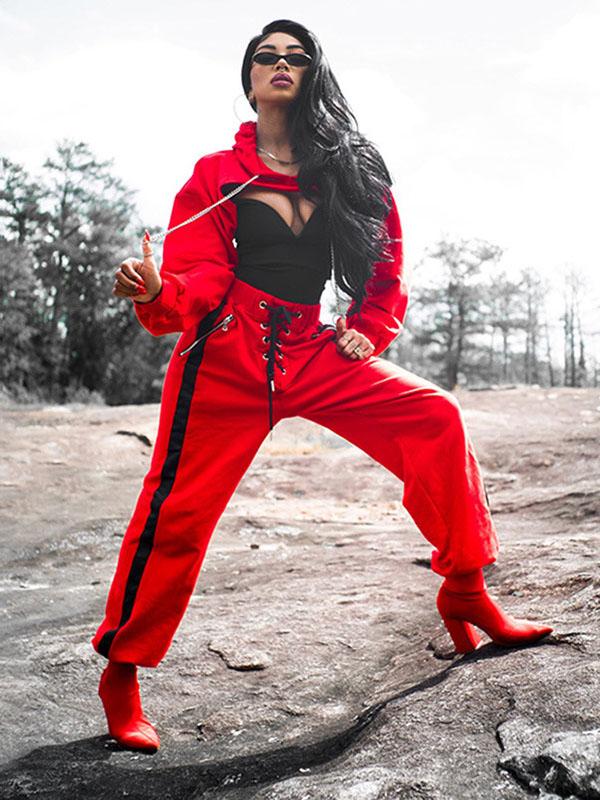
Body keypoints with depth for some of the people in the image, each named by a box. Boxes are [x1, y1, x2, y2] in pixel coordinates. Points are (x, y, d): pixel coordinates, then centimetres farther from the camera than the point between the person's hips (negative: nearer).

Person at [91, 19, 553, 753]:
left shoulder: (348, 168, 10)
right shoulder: (216, 175, 4)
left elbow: (386, 264, 18)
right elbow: (201, 277, -7)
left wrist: (370, 330, 5)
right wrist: (156, 293, -27)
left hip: (313, 353, 3)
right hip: (226, 356, -3)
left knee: (435, 419, -10)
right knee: (178, 510, -5)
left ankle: (465, 594, 1)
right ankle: (120, 671, 14)